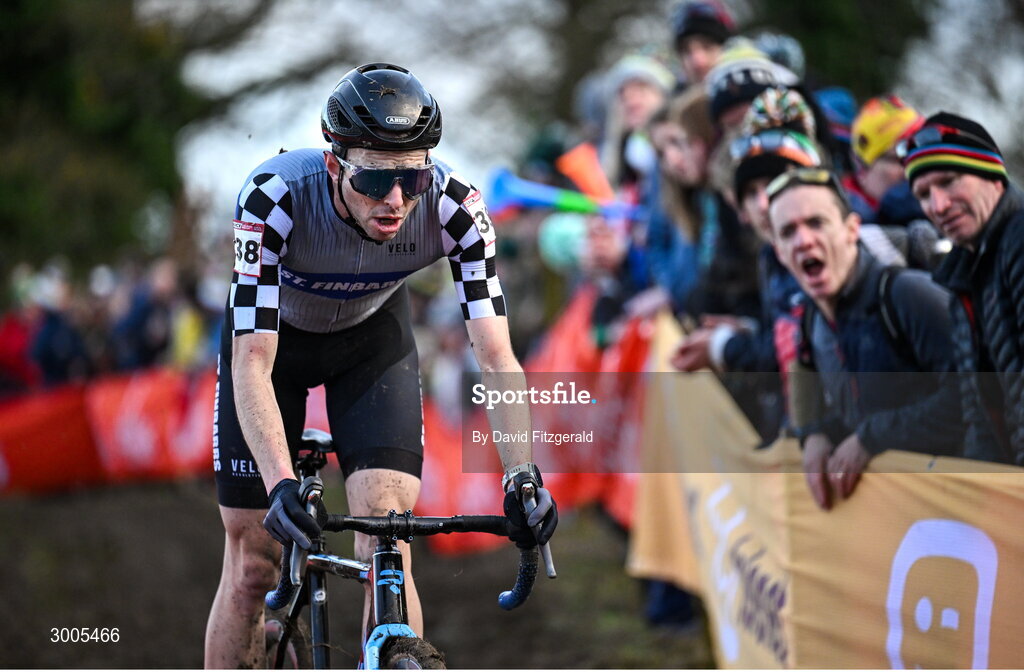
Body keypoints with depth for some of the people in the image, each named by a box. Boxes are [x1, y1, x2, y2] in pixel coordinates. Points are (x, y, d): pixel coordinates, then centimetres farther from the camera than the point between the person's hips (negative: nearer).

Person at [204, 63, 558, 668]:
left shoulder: (454, 208, -32)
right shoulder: (274, 198, -38)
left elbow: (496, 357, -31)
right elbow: (253, 363, -40)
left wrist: (523, 475, -44)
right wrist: (282, 484, -52)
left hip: (373, 332, 1)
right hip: (274, 334, -1)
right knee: (252, 567, -2)